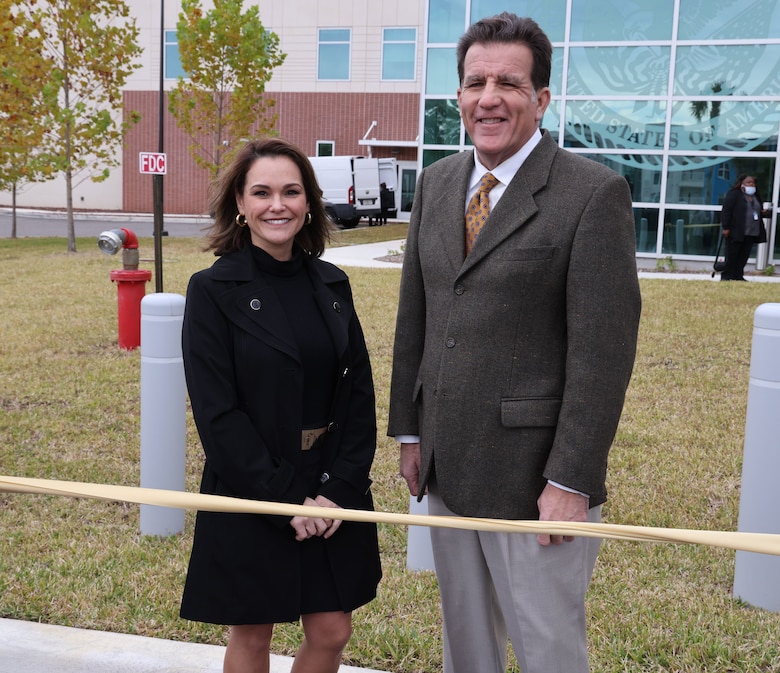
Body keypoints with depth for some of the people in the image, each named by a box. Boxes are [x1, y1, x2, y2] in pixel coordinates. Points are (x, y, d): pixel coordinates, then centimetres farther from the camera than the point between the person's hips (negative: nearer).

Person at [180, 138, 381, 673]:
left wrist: (341, 488, -8)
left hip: (335, 493, 4)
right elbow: (217, 413, -13)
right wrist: (285, 498, -15)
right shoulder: (213, 290, -9)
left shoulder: (332, 284, 4)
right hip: (251, 497, -4)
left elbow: (360, 394, 2)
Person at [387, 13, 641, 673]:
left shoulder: (595, 192, -12)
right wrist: (410, 430, 11)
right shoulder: (437, 182, 8)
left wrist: (571, 479, -16)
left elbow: (604, 347, -15)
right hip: (446, 468, 6)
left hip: (534, 477, -6)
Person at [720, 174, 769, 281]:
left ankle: (738, 276, 10)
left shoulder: (756, 196, 18)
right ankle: (726, 276, 2)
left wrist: (764, 213, 4)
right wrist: (725, 227, -18)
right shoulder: (734, 194, -4)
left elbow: (758, 211, 30)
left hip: (751, 233, 7)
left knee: (744, 256, 5)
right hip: (736, 231, -6)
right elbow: (726, 211, -10)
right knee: (731, 255, -3)